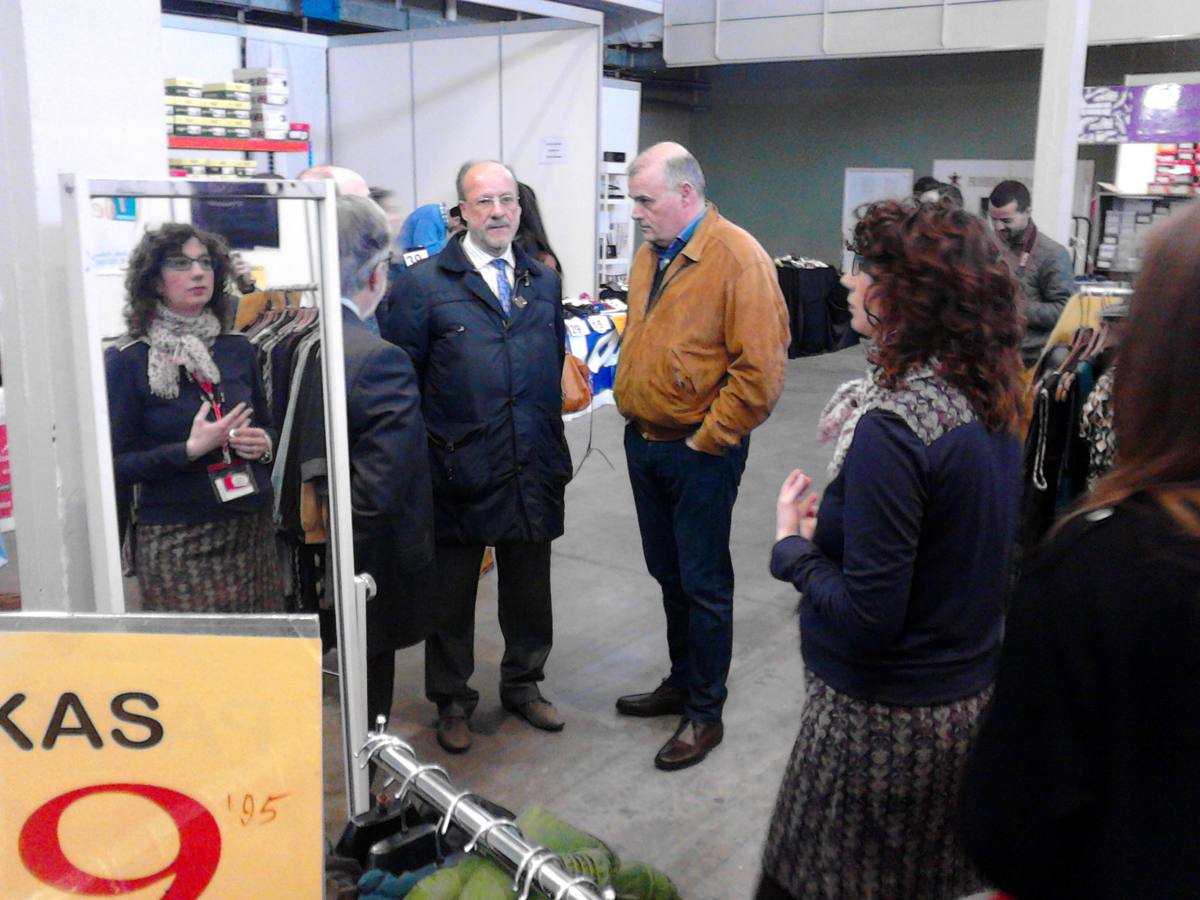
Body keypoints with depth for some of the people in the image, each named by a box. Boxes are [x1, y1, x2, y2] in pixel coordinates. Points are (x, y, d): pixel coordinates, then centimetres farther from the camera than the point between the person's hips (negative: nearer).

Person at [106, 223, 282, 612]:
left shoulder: (238, 350, 8)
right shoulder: (127, 361, -4)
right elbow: (115, 466, -8)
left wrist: (264, 443, -1)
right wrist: (189, 450, -18)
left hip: (252, 531, 4)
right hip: (176, 543, -4)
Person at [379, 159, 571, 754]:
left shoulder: (544, 282, 9)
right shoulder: (422, 284, -6)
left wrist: (552, 448, 13)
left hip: (532, 471, 4)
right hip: (459, 474, -4)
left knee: (528, 587, 17)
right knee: (451, 593, 11)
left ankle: (523, 684, 38)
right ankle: (451, 701, 30)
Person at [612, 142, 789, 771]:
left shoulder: (739, 259, -17)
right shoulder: (651, 253, 8)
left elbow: (760, 372, -20)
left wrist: (705, 441, -16)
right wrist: (630, 402, 10)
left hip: (699, 453, -7)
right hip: (645, 442, 8)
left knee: (703, 584, 5)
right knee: (668, 575, 19)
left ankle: (705, 713, 20)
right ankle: (681, 682, 37)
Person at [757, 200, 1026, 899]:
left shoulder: (892, 426, -26)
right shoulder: (996, 404, 0)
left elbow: (867, 617, -26)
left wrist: (793, 546, -11)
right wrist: (835, 521, 6)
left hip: (886, 717, -8)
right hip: (972, 699, 9)